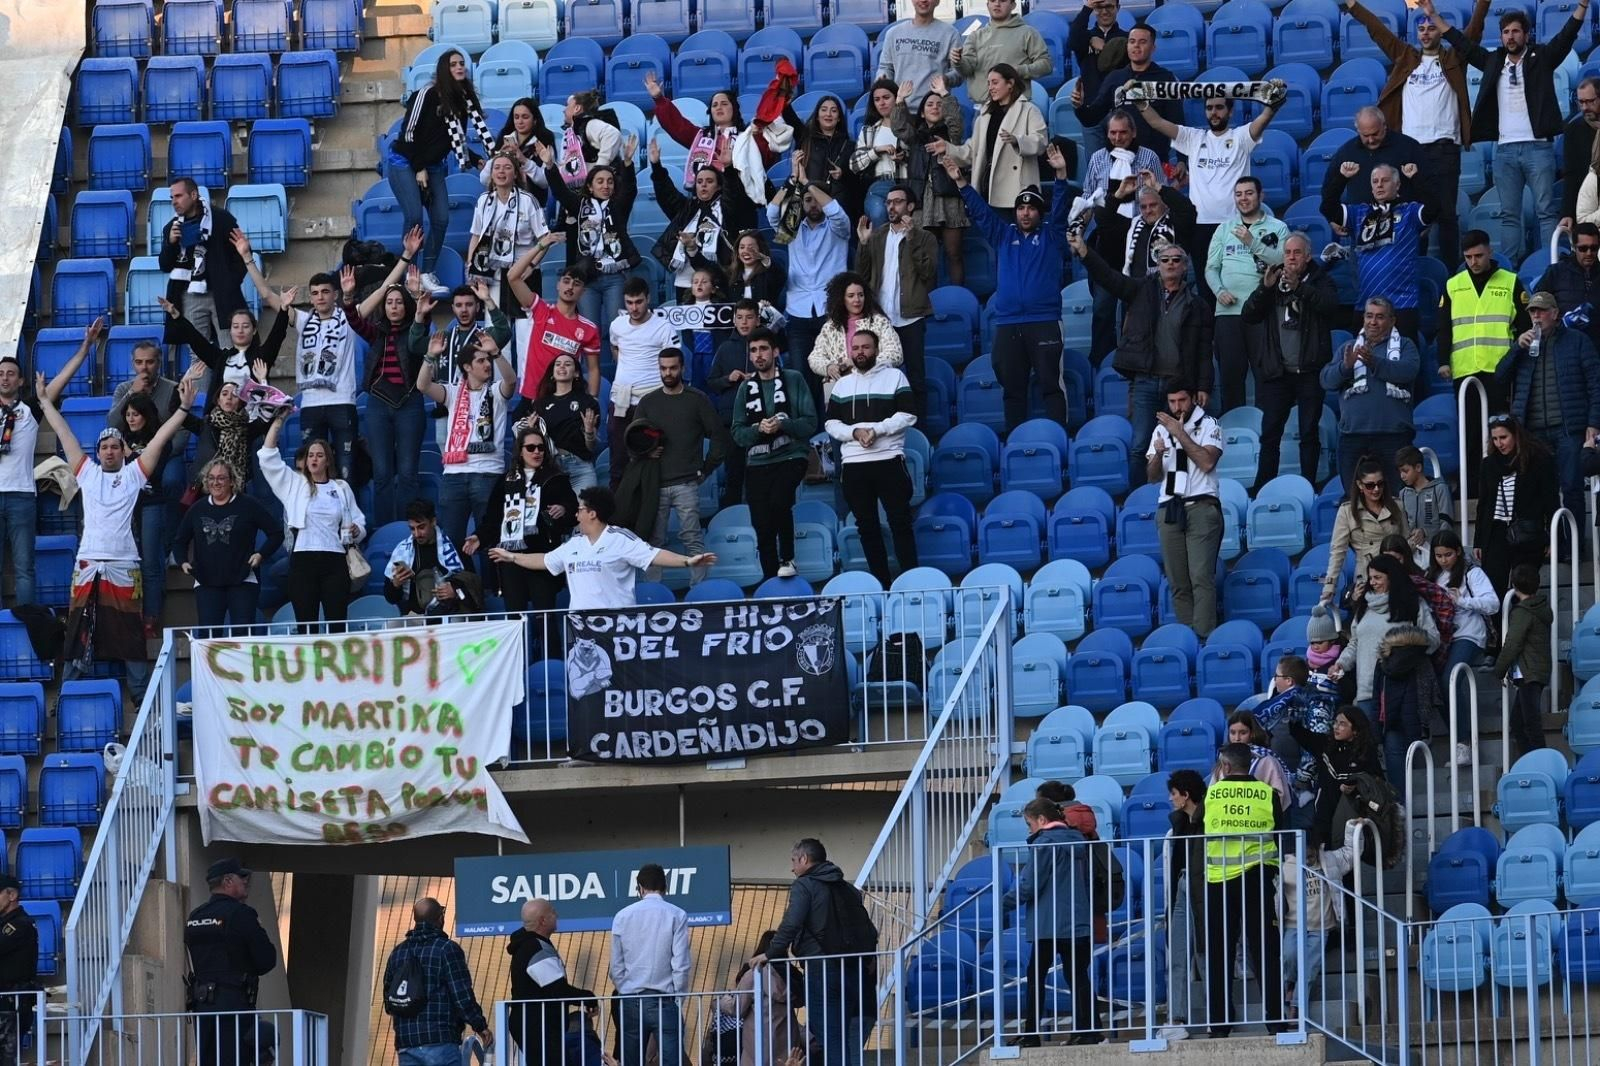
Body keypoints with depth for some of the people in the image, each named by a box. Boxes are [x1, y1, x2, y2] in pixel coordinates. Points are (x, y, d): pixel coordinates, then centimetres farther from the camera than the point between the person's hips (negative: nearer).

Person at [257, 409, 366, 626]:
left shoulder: (341, 488, 15)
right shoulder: (294, 484, 13)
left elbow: (359, 522, 16)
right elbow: (268, 457, 7)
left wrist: (356, 531, -8)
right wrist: (279, 421, 4)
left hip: (335, 560, 0)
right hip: (303, 559, 0)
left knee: (336, 623, -6)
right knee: (305, 624, -3)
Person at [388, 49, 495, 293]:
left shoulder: (465, 99, 2)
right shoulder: (428, 94, -17)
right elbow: (409, 131, -15)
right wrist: (419, 169, -13)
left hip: (432, 166, 6)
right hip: (404, 163, -6)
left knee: (441, 219, -6)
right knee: (415, 217, -18)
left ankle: (427, 274, 1)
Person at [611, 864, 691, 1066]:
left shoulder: (622, 917, 4)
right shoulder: (676, 915, -3)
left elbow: (616, 966, 6)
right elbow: (681, 964, -7)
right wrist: (678, 995, 5)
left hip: (631, 1002, 3)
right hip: (664, 1002, -3)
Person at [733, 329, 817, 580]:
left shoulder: (793, 380, 3)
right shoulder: (746, 388, 11)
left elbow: (810, 423, -2)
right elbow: (738, 434, 7)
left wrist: (782, 424, -18)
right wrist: (759, 428, -12)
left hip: (790, 457, -4)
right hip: (757, 463, 4)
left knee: (779, 501, -30)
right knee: (762, 528, -1)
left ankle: (787, 559, -11)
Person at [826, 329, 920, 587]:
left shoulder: (895, 377, 5)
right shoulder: (842, 385, 16)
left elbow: (907, 416, -3)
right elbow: (831, 423, 11)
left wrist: (876, 430, -13)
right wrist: (854, 432, -8)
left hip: (889, 460, -4)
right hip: (853, 464, 4)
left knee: (900, 522, -6)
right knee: (867, 527, 4)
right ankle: (881, 582, 9)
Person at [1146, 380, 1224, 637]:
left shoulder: (1208, 426, 3)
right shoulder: (1161, 430, 17)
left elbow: (1207, 462, -12)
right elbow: (1153, 476, 15)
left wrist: (1180, 434, -11)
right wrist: (1157, 454, -6)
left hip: (1201, 507, -5)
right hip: (1170, 509, 5)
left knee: (1201, 577, -14)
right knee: (1178, 582, 0)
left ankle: (1204, 636, -19)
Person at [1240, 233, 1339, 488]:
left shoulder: (1319, 281, 4)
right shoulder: (1273, 281, 12)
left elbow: (1331, 306, -17)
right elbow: (1247, 316, 4)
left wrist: (1299, 287, -23)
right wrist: (1265, 287, -10)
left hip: (1309, 371, -2)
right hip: (1278, 371, 2)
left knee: (1309, 434, 2)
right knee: (1270, 433, -1)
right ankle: (1261, 488, 0)